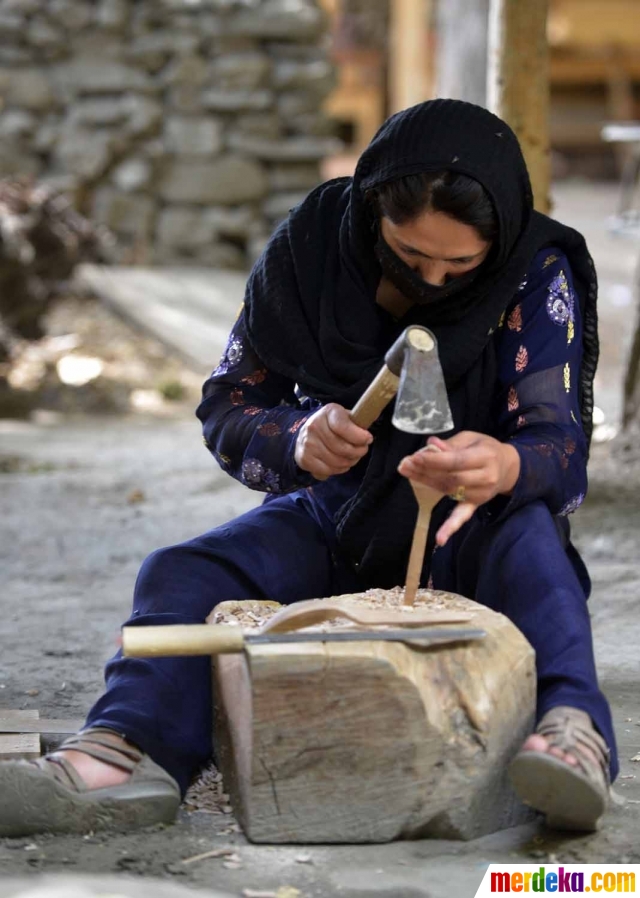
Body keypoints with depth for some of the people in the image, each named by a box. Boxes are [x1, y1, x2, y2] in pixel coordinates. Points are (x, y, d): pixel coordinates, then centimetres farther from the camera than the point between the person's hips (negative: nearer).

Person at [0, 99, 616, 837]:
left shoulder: (536, 278, -17)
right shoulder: (310, 249, -11)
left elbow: (560, 446, -25)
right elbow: (227, 405, -6)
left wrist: (505, 467, -51)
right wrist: (298, 441, -31)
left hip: (469, 531, -2)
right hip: (336, 519, 3)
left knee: (526, 531, -38)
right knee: (185, 573, -24)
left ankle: (573, 729, -59)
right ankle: (129, 751, -51)